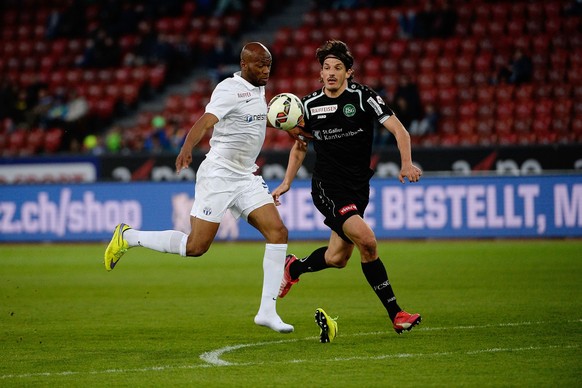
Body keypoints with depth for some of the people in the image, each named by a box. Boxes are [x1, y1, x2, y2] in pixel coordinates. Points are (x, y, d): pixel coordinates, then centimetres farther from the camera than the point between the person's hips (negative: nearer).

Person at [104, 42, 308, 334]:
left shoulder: (257, 89, 12)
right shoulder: (230, 90, -16)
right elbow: (206, 121, -33)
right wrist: (187, 148, -50)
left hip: (246, 178, 8)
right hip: (218, 175, -8)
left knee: (278, 232, -8)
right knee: (196, 246, -9)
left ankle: (267, 311, -5)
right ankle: (128, 237, 11)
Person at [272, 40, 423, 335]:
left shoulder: (363, 97, -6)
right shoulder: (310, 104, 0)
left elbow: (399, 131, -10)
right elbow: (300, 146, 17)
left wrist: (407, 163, -27)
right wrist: (286, 183, 12)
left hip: (358, 188, 2)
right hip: (327, 186, -2)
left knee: (337, 258, 9)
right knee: (367, 240, -23)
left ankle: (292, 268, 42)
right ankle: (395, 313, -16)